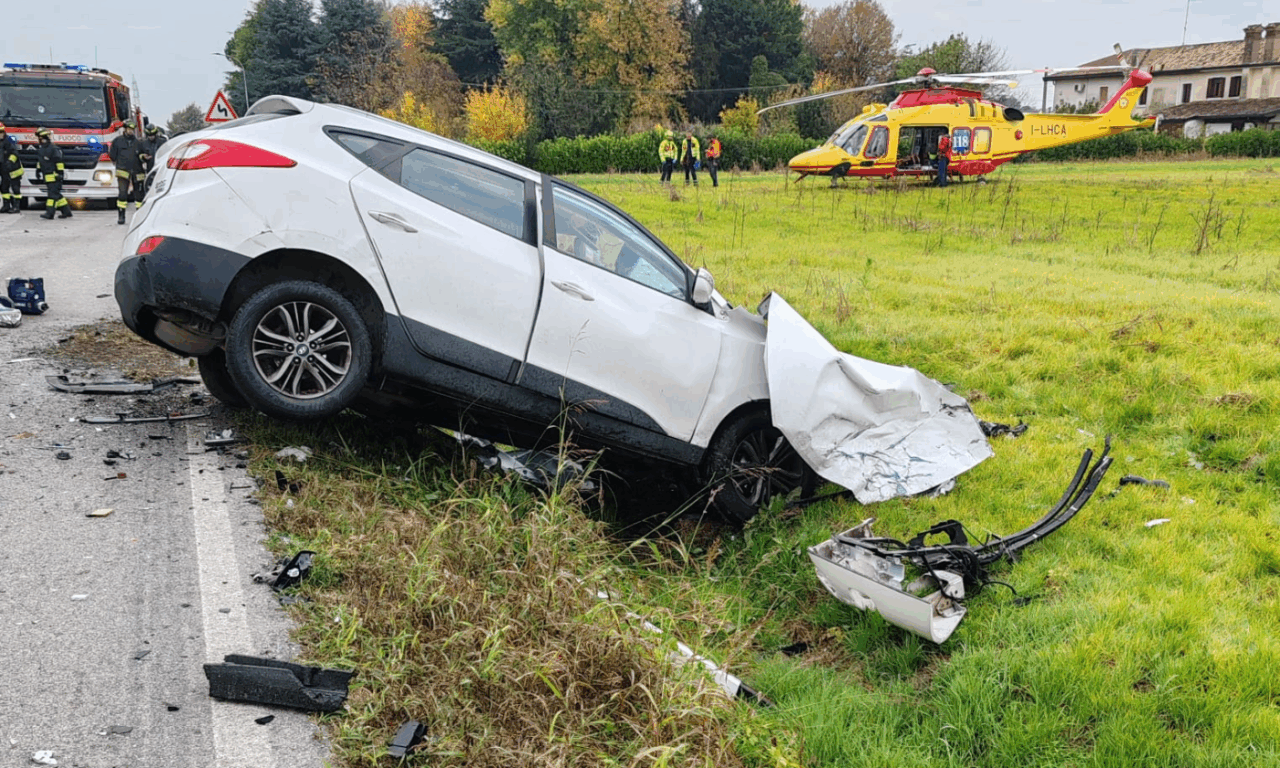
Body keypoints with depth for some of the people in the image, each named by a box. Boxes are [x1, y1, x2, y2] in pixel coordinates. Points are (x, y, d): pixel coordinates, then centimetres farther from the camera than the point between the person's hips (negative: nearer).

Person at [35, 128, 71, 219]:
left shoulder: (54, 149, -12)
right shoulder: (41, 150, 15)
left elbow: (59, 162, -14)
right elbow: (39, 161, 28)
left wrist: (60, 173, -17)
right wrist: (38, 170, 26)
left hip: (54, 177, -9)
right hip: (47, 177, 9)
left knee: (53, 194, -10)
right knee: (57, 195, 10)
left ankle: (49, 213, -12)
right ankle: (66, 212, 15)